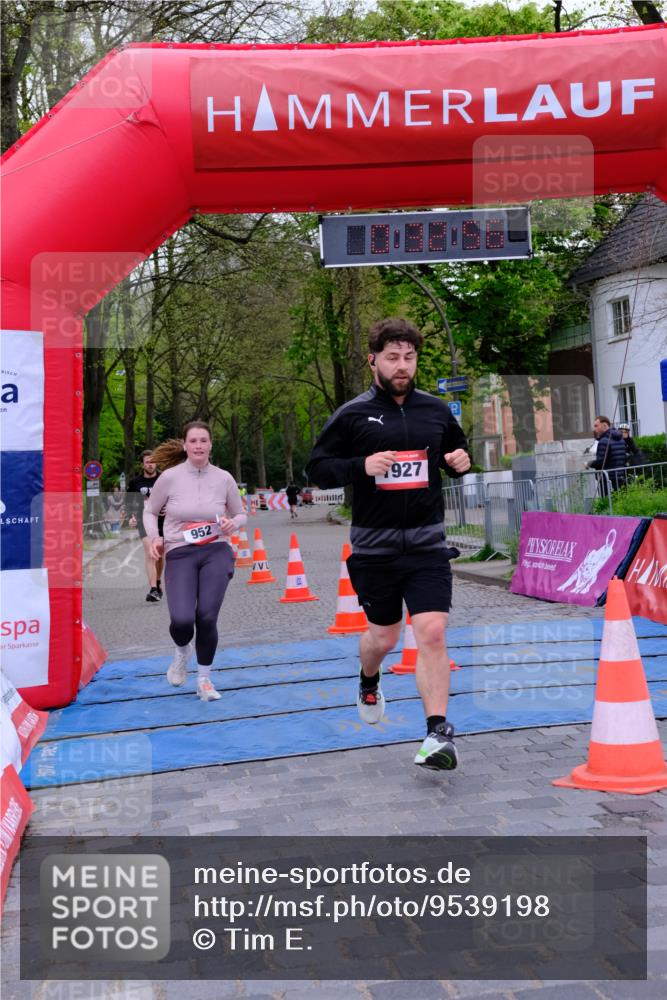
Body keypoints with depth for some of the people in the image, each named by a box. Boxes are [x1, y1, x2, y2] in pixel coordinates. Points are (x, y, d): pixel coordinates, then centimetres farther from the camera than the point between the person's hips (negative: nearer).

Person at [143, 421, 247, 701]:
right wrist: (154, 538, -4)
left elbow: (240, 514, 16)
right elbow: (149, 511, 13)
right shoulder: (170, 477, -1)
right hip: (179, 554, -1)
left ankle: (204, 680, 15)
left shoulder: (223, 478, 3)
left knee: (207, 618, -11)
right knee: (182, 620, -17)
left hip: (216, 552, 1)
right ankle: (182, 651, 24)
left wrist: (233, 524, -6)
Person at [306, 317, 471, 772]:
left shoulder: (436, 410, 7)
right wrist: (362, 465, -18)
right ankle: (369, 683, 47)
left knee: (433, 632, -13)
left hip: (427, 543, 1)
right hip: (374, 544, -1)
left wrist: (462, 461, -1)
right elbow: (318, 468, -1)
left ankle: (439, 733, -6)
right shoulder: (353, 415, -2)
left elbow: (458, 452, 23)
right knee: (384, 636, 13)